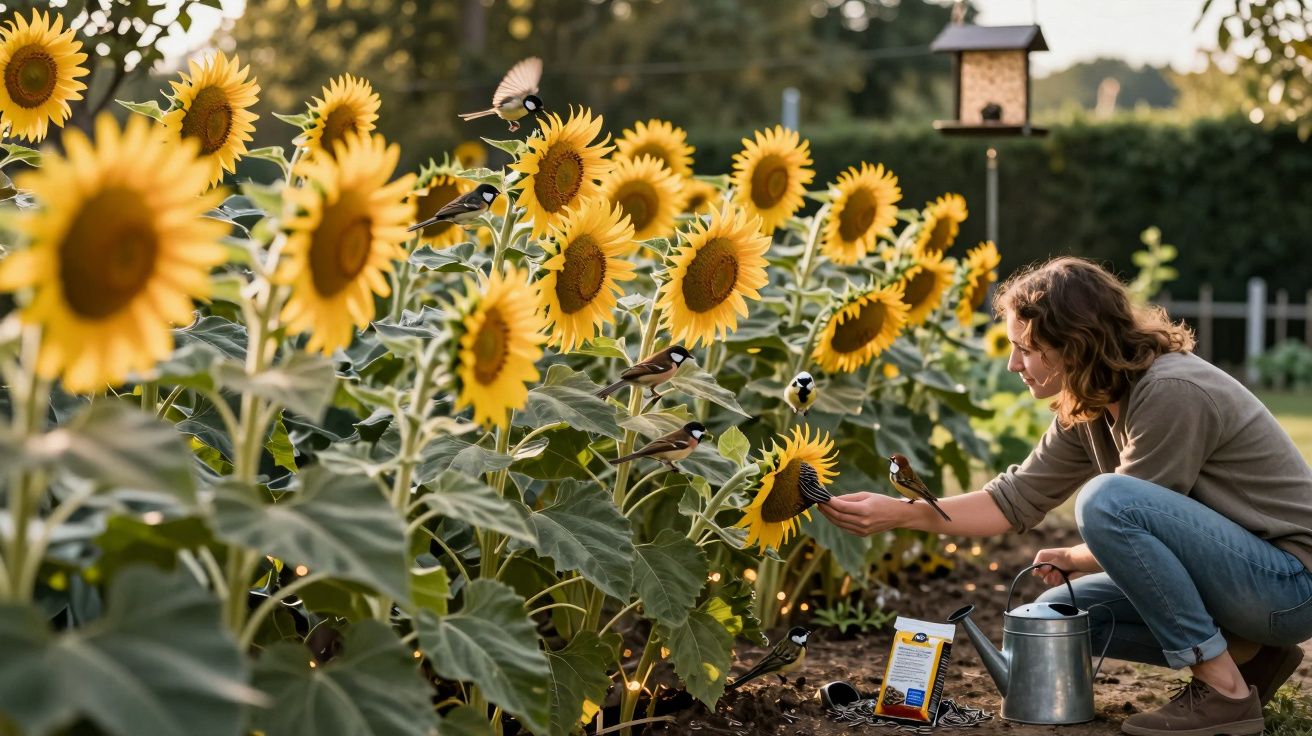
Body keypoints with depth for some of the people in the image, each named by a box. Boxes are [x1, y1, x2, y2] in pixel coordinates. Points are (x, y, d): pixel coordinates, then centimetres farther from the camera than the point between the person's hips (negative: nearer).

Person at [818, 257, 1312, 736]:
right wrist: (898, 513, -6)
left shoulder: (1172, 392, -24)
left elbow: (1122, 513, -20)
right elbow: (1017, 498, 3)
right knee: (1060, 612, 8)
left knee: (1106, 498, -27)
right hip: (1224, 572, 9)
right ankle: (1251, 656, 10)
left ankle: (1226, 693, -16)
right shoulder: (1086, 407, 3)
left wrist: (1071, 559, 0)